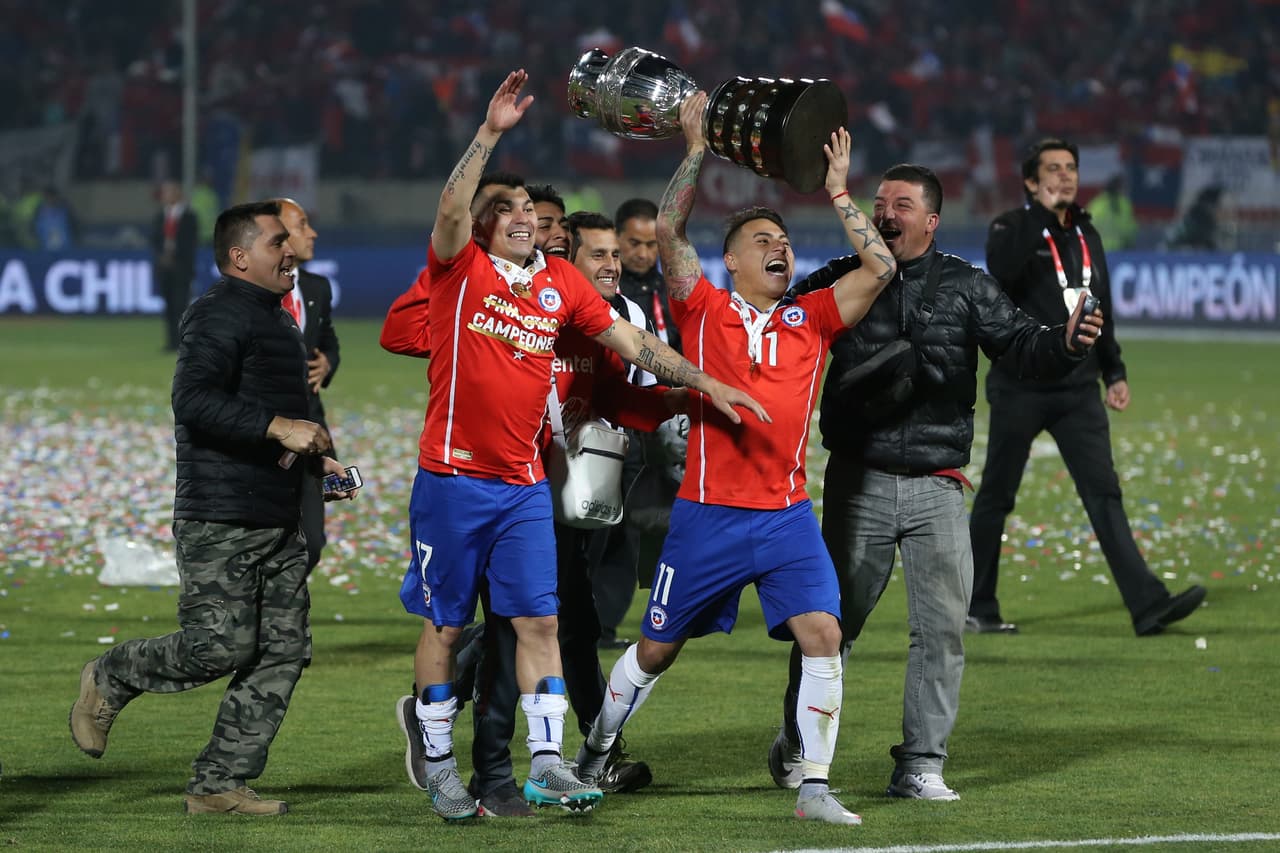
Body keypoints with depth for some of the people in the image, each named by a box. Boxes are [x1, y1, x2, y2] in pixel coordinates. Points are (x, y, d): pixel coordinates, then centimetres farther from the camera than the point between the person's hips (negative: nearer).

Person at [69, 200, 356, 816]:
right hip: (218, 520, -9)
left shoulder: (278, 320, 22)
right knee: (222, 645, -13)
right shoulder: (218, 315, -10)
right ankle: (110, 680, 12)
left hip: (278, 522, 9)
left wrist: (315, 460, 19)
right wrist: (279, 428, -28)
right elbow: (194, 399, -25)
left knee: (284, 650, 2)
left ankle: (219, 784, 6)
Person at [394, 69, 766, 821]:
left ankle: (547, 764, 0)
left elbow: (630, 341, 14)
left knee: (539, 619, -2)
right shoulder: (460, 269, -4)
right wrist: (491, 133, -29)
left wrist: (703, 382, 8)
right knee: (444, 624, 4)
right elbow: (452, 208, -22)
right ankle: (441, 767, 12)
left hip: (525, 484, 4)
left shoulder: (561, 282, 9)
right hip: (453, 478, -4)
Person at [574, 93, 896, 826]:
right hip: (709, 512, -2)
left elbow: (881, 268, 2)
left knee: (824, 636, -14)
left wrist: (839, 195, 1)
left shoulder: (811, 321, 7)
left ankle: (816, 786, -8)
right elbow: (669, 230, -10)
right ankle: (595, 751, 35)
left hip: (788, 513, 2)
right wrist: (698, 149, -9)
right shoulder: (705, 310, 0)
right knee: (658, 649, 10)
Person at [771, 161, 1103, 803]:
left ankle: (919, 767, 3)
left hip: (937, 487, 1)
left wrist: (1065, 344, -22)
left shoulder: (964, 287, 5)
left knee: (942, 628, -4)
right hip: (859, 481, -1)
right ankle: (795, 748, 23)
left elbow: (1017, 345, -3)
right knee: (832, 619, 5)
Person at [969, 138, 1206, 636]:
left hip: (1078, 390, 5)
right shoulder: (1012, 228, -4)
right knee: (996, 497, 4)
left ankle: (1148, 606, -15)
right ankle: (976, 607, 15)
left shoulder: (1087, 236, 14)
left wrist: (1114, 372, 19)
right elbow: (1001, 268, -28)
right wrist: (1042, 212, -24)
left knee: (1104, 493, -5)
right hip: (1020, 388, -5)